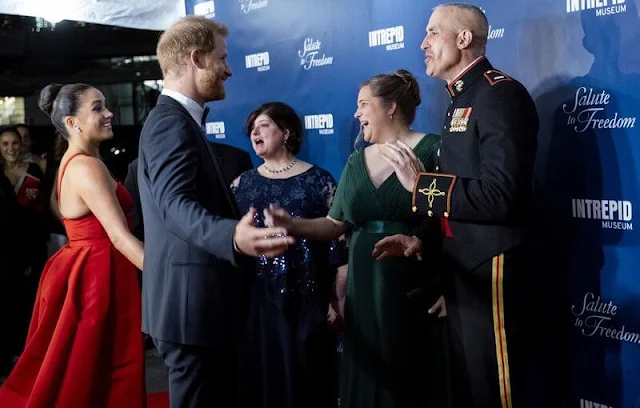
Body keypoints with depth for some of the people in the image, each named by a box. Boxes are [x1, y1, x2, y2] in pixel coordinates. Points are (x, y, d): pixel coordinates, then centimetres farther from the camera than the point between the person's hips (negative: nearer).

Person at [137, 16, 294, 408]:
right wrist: (233, 237, -47)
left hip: (198, 300, 11)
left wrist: (239, 232, 36)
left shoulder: (179, 120, 18)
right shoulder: (172, 123, -15)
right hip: (194, 302, -11)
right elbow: (176, 205, -30)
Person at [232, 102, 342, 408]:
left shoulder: (319, 181, -1)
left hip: (305, 305, -3)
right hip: (253, 303, 3)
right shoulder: (242, 184, 9)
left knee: (304, 379, 4)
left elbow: (338, 243, -3)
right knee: (257, 377, 8)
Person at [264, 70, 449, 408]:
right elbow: (335, 225, 13)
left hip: (419, 295, -5)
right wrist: (293, 225, -3)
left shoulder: (433, 150, -6)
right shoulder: (357, 161, 14)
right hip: (365, 295, 6)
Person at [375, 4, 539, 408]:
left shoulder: (500, 93, -14)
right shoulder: (463, 100, 16)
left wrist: (421, 183, -17)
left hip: (490, 271, -9)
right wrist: (423, 239, 6)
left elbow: (498, 197, -25)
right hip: (462, 268, 10)